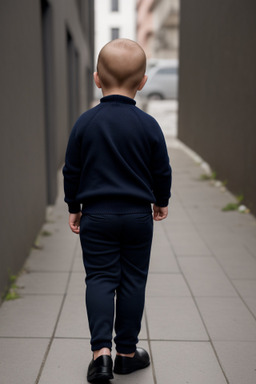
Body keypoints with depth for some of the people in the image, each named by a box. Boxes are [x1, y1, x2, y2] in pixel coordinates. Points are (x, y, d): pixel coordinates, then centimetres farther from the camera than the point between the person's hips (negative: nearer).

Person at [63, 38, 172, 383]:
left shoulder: (85, 122, -5)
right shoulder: (148, 125, -6)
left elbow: (72, 170, 0)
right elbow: (162, 170, 3)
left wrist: (74, 207, 13)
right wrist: (161, 201, 20)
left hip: (96, 215, 0)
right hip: (138, 215, 1)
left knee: (100, 279, 6)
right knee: (133, 280, 10)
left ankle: (101, 350, -5)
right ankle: (127, 351, 20)